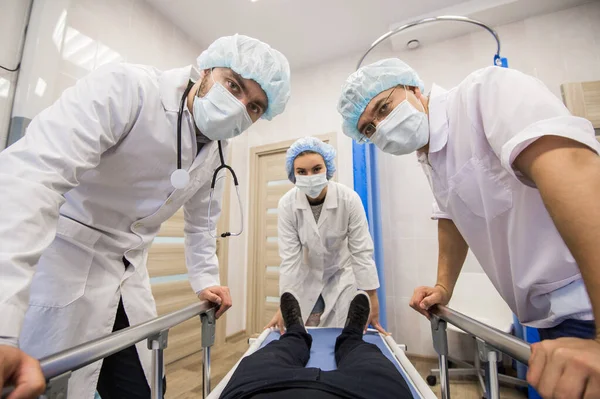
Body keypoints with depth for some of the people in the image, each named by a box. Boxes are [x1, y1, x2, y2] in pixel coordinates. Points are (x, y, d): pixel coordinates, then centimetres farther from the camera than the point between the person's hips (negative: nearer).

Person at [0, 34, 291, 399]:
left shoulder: (218, 150, 1)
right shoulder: (126, 87, -20)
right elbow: (31, 174, -32)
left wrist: (205, 280, 10)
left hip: (128, 276, 6)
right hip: (59, 260, -5)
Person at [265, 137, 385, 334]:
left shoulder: (349, 199, -24)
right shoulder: (287, 204, -21)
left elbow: (362, 252, -19)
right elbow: (289, 257, -18)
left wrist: (372, 301, -17)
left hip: (341, 276, 0)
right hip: (306, 279, 1)